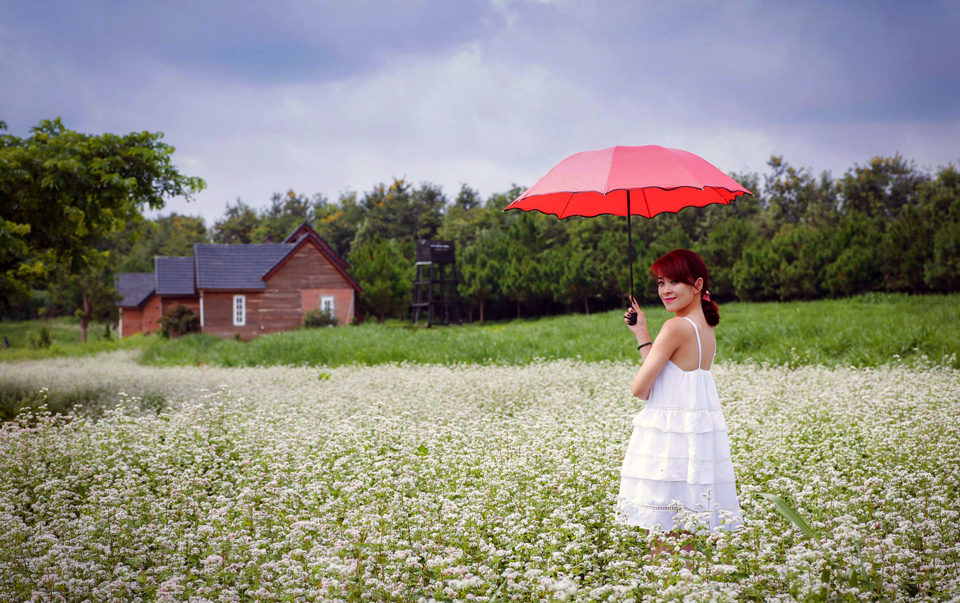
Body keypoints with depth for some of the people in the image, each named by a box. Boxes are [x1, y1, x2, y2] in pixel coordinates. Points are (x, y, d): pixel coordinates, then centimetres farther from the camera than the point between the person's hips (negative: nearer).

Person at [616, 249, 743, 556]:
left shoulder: (676, 327, -15)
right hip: (701, 434, 9)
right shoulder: (706, 327, 10)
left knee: (662, 541, -3)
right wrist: (642, 333, 13)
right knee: (688, 540, 13)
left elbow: (639, 387, -12)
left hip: (669, 437, -9)